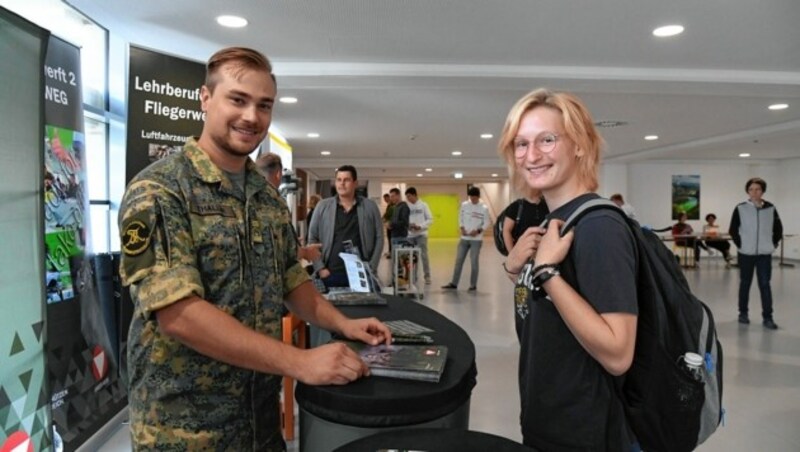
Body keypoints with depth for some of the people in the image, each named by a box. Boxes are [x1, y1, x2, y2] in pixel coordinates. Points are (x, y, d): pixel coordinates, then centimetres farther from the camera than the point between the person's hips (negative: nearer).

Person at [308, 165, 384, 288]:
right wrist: (320, 268, -3)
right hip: (330, 274, 0)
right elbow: (312, 239, 5)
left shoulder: (370, 207, 5)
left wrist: (371, 268, -4)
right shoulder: (323, 206, 5)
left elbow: (379, 238, 4)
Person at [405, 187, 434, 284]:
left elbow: (430, 219, -2)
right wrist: (407, 225, -15)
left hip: (421, 234, -2)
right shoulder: (406, 206, 4)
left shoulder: (423, 205, -1)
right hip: (409, 235, 3)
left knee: (424, 255, -3)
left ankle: (427, 276, 6)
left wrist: (420, 226, -15)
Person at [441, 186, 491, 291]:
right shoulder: (464, 205, 2)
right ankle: (454, 283, 14)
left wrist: (478, 231, -18)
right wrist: (462, 228, -5)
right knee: (458, 260, 6)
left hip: (476, 239, -3)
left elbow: (487, 223, -4)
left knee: (474, 262, 2)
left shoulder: (484, 208, -7)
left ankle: (473, 285, 13)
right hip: (464, 238, 3)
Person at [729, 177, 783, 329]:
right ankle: (743, 313, 21)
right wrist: (740, 244, -3)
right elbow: (733, 230, 1)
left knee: (765, 285, -1)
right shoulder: (740, 209, -4)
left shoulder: (771, 209, 1)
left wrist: (773, 244, 4)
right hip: (746, 254, -1)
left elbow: (778, 229, 11)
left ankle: (767, 317, 4)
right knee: (745, 284, 9)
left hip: (765, 254, 1)